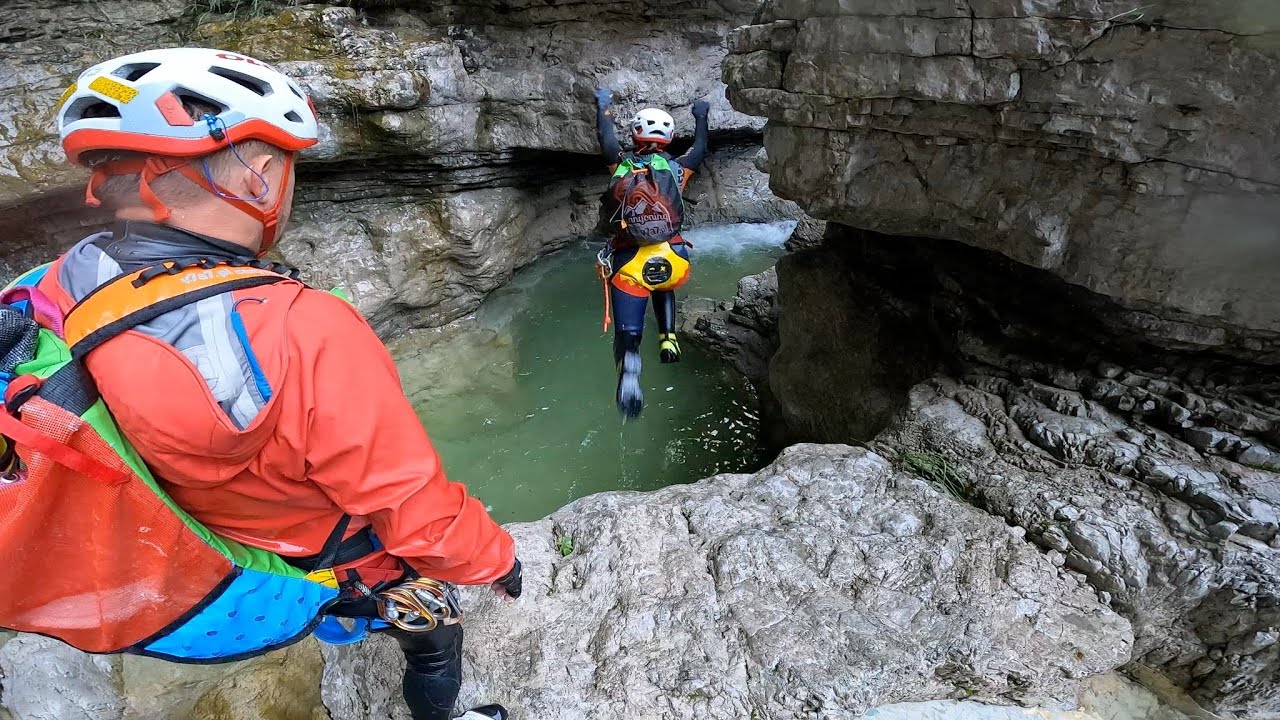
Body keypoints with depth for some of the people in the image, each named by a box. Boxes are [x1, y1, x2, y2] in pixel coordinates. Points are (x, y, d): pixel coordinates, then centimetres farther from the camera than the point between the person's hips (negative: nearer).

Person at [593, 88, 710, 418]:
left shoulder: (622, 165, 6)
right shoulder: (676, 168, 8)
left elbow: (605, 137, 24)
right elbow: (701, 149, 28)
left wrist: (603, 104, 42)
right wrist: (700, 115, 46)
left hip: (628, 264, -1)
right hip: (671, 260, 2)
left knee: (628, 333, -1)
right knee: (663, 289, 37)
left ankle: (629, 369, -33)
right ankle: (668, 337, 15)